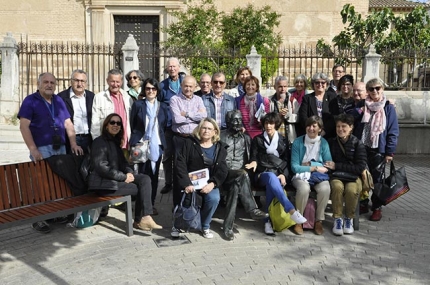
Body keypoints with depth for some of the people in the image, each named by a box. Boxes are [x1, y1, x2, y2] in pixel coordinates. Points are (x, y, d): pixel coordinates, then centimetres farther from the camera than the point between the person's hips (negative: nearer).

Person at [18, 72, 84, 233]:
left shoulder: (59, 101, 15)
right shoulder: (30, 101, -1)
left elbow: (68, 123, 13)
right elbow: (24, 126, -10)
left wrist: (73, 144, 1)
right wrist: (33, 150, -19)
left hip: (60, 148, 5)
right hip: (42, 149, -5)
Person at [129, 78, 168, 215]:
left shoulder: (163, 106, 9)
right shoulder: (137, 104, 1)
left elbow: (165, 127, 11)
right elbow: (132, 125, 2)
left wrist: (164, 145, 5)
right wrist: (134, 144, -1)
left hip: (157, 145, 2)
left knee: (154, 175, 7)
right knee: (143, 175, 0)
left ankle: (151, 204, 18)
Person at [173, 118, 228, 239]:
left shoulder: (220, 148, 11)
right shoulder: (189, 143, 4)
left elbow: (222, 170, 2)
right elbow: (180, 164, -6)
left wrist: (212, 184, -17)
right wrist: (186, 184, -20)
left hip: (209, 183, 2)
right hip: (190, 181, -1)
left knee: (214, 198, -30)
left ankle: (205, 226, -2)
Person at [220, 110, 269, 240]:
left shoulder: (246, 138, 18)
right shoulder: (221, 137, 9)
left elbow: (250, 157, 17)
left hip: (240, 173, 3)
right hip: (225, 174, -3)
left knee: (235, 187, -33)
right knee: (243, 174, -35)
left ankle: (228, 225, -30)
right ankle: (252, 209, -33)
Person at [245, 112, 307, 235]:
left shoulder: (283, 140, 17)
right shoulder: (257, 139, 15)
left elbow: (286, 161, 11)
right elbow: (253, 157, 8)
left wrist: (284, 175, -8)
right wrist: (254, 162, -18)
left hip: (278, 173, 1)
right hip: (262, 173, -1)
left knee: (271, 185, -36)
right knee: (272, 177, -39)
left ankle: (268, 220, -30)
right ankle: (292, 211, -50)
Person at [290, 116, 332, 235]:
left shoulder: (323, 143, 3)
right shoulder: (298, 142, -3)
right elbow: (294, 167, -8)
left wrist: (309, 165, -11)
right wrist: (315, 168, -13)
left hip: (319, 176, 2)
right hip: (301, 175, -2)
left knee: (325, 189, -32)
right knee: (304, 188, -36)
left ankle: (319, 221, -11)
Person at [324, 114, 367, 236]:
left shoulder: (358, 144, 0)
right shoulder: (331, 142, 7)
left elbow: (360, 167, -8)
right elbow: (327, 162, 10)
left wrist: (337, 166, -13)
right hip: (336, 175, 1)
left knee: (351, 189, -33)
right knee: (337, 187, -33)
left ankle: (349, 218, -8)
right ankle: (338, 218, -16)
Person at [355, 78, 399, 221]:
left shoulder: (388, 107, -2)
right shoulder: (363, 106, 5)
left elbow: (393, 131, -3)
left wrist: (390, 152, -8)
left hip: (378, 150, -2)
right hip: (361, 147, 2)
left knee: (376, 178, 5)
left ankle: (377, 208, 18)